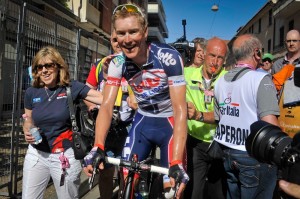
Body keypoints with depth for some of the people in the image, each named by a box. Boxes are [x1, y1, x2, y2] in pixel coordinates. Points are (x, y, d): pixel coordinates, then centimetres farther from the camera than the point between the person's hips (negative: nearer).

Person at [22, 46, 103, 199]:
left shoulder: (71, 88, -10)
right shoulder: (32, 92, -1)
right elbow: (28, 121, 12)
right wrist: (27, 133, -9)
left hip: (64, 156, -2)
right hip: (36, 154, 3)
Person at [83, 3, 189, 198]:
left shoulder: (168, 57, -25)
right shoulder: (118, 63, -13)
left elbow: (180, 109, -29)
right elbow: (107, 105, -17)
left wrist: (177, 163, -37)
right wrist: (98, 148, -34)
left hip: (170, 122, -3)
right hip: (143, 121, 3)